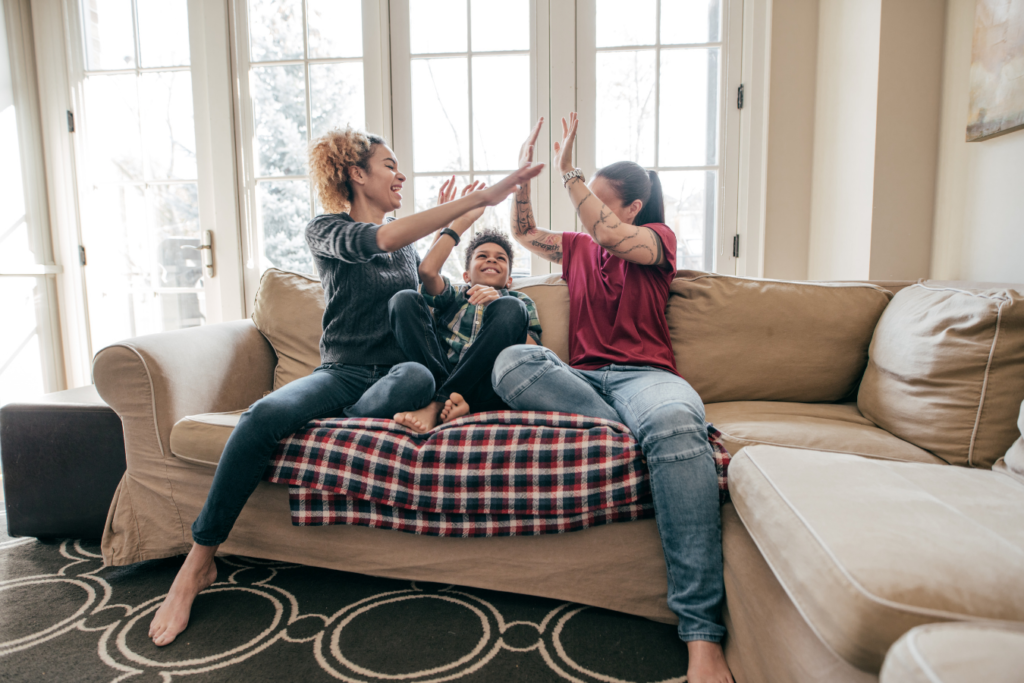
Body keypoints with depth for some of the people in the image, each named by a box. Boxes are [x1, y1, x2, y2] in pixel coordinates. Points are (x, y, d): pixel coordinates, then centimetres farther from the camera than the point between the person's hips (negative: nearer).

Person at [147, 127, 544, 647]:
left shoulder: (407, 239, 18)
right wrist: (477, 198, -26)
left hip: (395, 372, 2)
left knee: (418, 376, -36)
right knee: (263, 415, -31)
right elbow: (379, 240, -21)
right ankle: (198, 564, -15)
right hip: (343, 371, -2)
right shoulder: (326, 231, 1)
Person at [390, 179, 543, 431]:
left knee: (509, 308, -21)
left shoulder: (521, 302, 29)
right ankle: (452, 398, -30)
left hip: (486, 390, -1)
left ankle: (437, 404, -28)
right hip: (440, 376, 1)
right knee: (404, 299, -11)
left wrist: (500, 308, -7)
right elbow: (427, 270, 6)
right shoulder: (453, 296, 31)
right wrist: (459, 220, 13)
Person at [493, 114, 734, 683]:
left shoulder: (657, 238, 13)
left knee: (675, 421, -41)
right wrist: (524, 174, 17)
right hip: (581, 376, 4)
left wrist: (567, 172, -5)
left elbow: (613, 238, -9)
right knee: (511, 362, -29)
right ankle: (641, 434, -34)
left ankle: (702, 634, -40)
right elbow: (524, 233, 30)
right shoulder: (579, 247, 28)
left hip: (643, 374, -3)